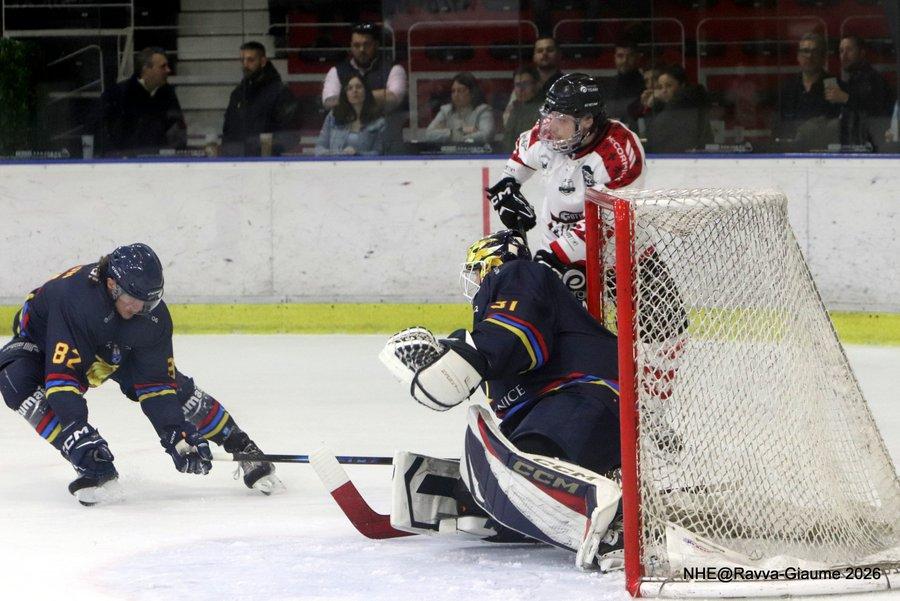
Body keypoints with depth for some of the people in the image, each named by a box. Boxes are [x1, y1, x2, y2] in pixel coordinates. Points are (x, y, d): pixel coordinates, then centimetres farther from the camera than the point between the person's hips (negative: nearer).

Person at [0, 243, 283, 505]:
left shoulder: (153, 314, -25)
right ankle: (92, 466, -33)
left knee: (176, 387, -7)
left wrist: (178, 436, -28)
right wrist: (80, 436, -51)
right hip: (46, 345, -4)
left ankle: (245, 452, 11)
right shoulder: (72, 297, -44)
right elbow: (61, 375, -45)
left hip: (115, 351, 4)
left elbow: (156, 383, -18)